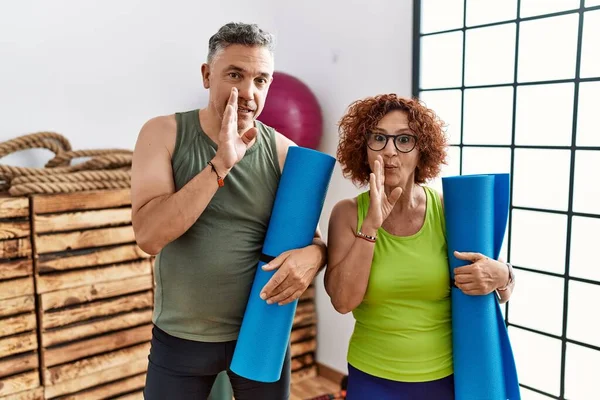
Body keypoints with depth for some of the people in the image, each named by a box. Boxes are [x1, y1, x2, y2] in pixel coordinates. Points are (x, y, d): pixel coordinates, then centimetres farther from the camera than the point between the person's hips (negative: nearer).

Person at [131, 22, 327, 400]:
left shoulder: (283, 151, -6)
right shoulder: (164, 133, -9)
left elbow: (314, 233, 2)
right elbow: (149, 236, -20)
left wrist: (314, 254, -21)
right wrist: (220, 164, -26)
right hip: (180, 339, -1)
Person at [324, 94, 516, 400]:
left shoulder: (447, 210, -9)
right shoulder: (348, 213, -8)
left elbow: (500, 294, 1)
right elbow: (343, 301, -18)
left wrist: (501, 276, -21)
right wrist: (370, 224, -23)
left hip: (449, 375, 1)